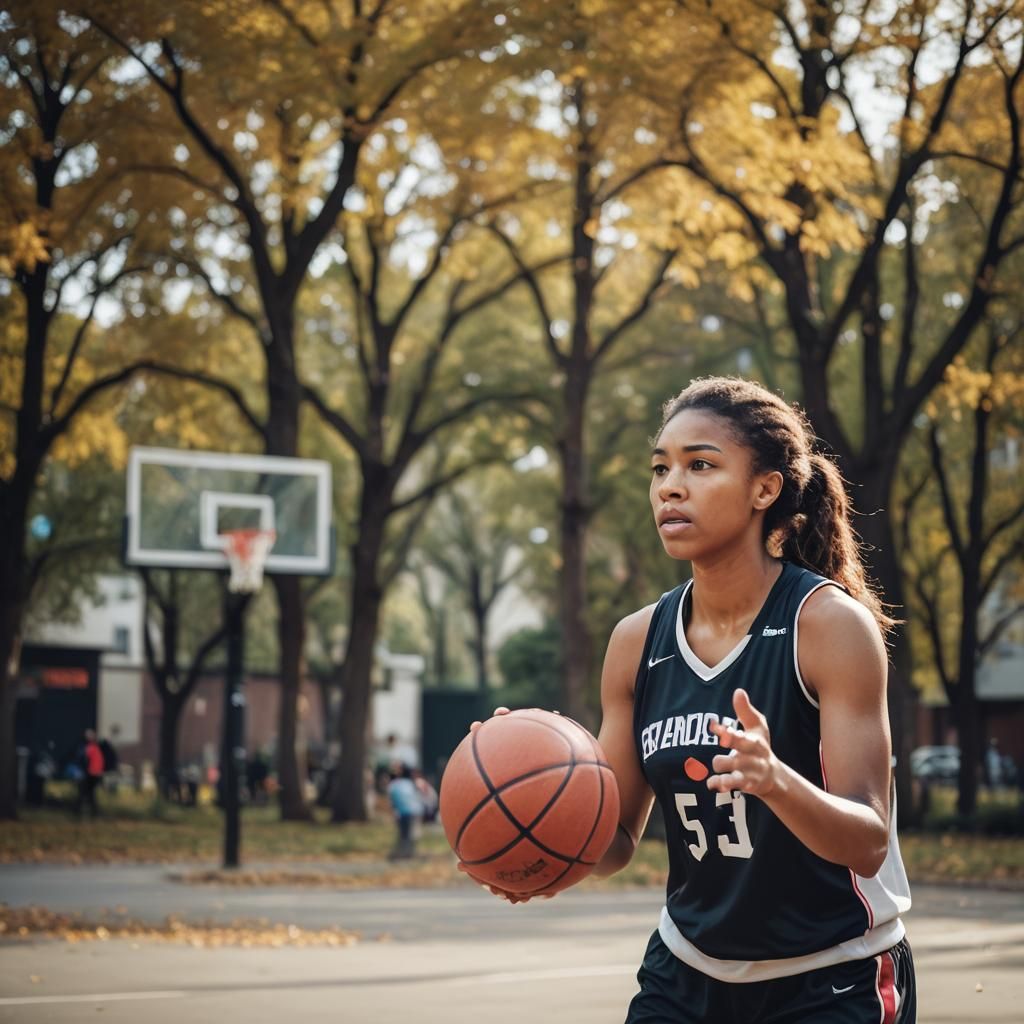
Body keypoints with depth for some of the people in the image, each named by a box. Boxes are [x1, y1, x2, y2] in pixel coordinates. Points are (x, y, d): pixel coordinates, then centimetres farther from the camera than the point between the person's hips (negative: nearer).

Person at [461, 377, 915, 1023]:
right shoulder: (637, 642, -2)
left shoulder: (830, 623, -17)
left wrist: (778, 782, -39)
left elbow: (868, 841, -21)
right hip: (688, 971, 4)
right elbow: (616, 841, 3)